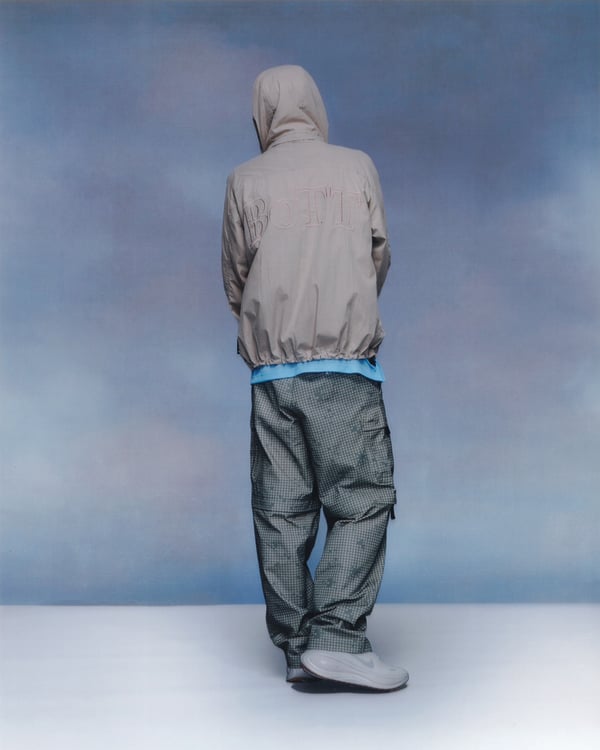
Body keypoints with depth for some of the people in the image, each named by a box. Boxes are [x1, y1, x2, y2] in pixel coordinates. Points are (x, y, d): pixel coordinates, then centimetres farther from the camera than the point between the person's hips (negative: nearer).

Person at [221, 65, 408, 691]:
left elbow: (235, 278, 12)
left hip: (271, 368, 3)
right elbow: (379, 257, 14)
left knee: (281, 510, 6)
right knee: (361, 498, 0)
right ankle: (337, 637, -10)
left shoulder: (244, 181, 8)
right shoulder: (357, 167, 6)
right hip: (345, 362, -2)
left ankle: (295, 646, 9)